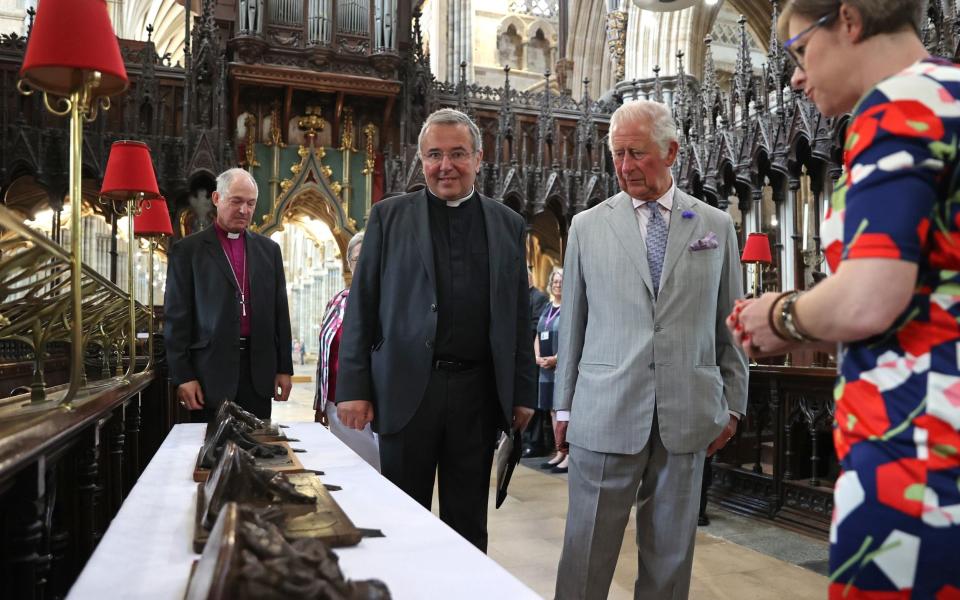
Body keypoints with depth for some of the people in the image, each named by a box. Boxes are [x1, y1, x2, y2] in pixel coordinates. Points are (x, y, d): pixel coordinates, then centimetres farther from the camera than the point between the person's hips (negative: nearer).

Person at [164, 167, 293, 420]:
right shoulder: (187, 250, 2)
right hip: (212, 371, -3)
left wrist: (284, 368, 9)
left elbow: (280, 311, 12)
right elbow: (176, 316, 0)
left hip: (259, 370, 3)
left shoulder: (268, 249, 12)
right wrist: (182, 376, -5)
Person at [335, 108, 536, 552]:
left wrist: (522, 393, 7)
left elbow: (519, 317, 10)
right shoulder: (389, 216, 4)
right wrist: (354, 388, -4)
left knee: (468, 523, 13)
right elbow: (361, 308, 2)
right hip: (407, 389, -1)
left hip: (478, 392, 2)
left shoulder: (508, 226, 9)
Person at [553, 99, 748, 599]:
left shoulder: (716, 226, 8)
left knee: (670, 555, 11)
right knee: (587, 555, 3)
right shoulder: (587, 226, 6)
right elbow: (572, 323, 8)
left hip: (687, 417, 1)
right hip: (605, 414, -1)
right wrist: (564, 407, 7)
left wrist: (732, 403, 7)